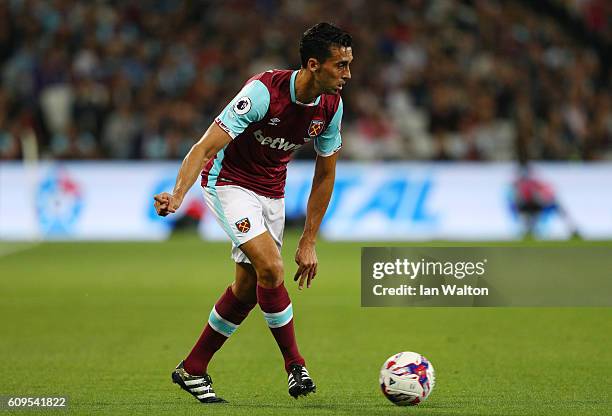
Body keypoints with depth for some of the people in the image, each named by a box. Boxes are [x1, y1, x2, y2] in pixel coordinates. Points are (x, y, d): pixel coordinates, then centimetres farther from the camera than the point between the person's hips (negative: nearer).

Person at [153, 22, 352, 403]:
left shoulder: (332, 106, -10)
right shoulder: (265, 91, -29)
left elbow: (325, 175, 2)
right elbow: (206, 147, -32)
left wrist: (309, 242, 2)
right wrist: (177, 196, -47)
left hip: (272, 192, 7)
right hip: (229, 181, -7)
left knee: (249, 287, 7)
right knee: (271, 268, -22)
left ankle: (192, 370, 21)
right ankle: (294, 363, -6)